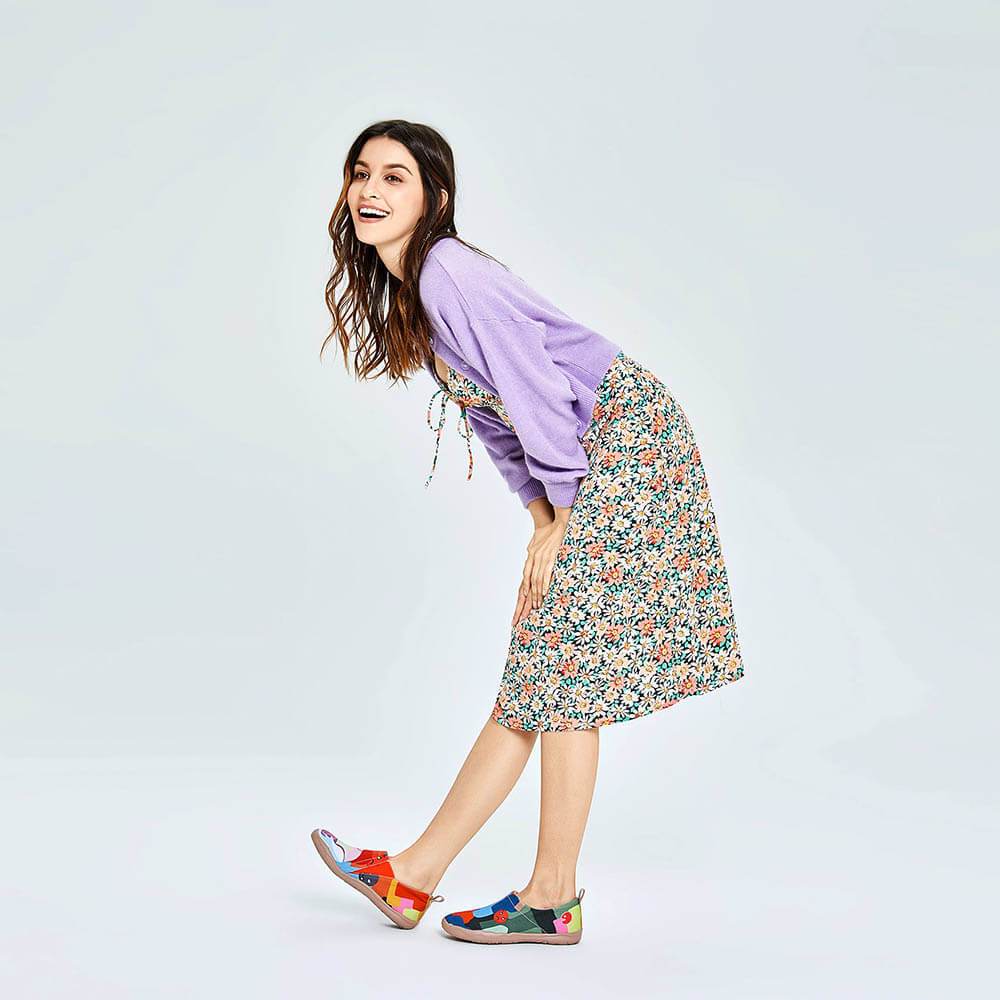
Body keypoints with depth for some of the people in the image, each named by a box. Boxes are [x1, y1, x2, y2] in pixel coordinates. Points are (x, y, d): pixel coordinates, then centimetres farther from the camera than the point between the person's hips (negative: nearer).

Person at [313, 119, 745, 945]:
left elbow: (537, 391, -21)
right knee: (536, 671, 9)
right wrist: (541, 516, 7)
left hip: (626, 436, -9)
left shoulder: (450, 273, -19)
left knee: (562, 662, -6)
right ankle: (414, 876, 12)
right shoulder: (403, 290, 10)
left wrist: (559, 520, -12)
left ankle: (553, 899, 5)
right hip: (587, 455, 9)